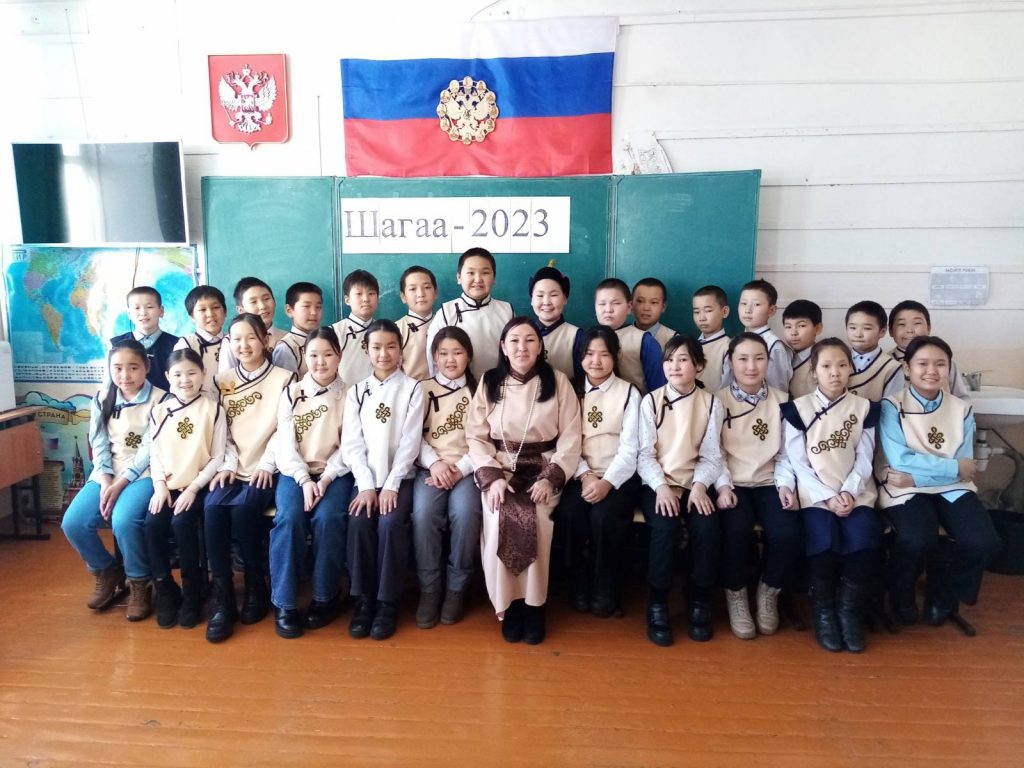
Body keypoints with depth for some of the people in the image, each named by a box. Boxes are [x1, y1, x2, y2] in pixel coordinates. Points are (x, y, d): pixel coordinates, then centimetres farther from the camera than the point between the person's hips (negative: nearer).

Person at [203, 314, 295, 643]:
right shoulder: (222, 382, 16)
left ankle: (256, 586, -10)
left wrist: (266, 465, -13)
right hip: (233, 468, 3)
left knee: (243, 509, -31)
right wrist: (227, 465, -5)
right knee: (212, 508, -27)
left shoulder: (284, 379, 4)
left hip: (266, 470, -3)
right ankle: (223, 597, -19)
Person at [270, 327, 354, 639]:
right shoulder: (291, 394, 9)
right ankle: (285, 603, -18)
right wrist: (304, 480, -14)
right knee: (290, 517, -28)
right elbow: (285, 444, 0)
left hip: (335, 472, -1)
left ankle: (326, 597, -11)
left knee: (327, 518, -29)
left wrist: (326, 478, -16)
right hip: (296, 471, 1)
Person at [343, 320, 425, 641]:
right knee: (359, 522, -23)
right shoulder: (357, 391, 9)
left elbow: (410, 441, -6)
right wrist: (366, 485, -10)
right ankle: (363, 600, -8)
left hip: (400, 477, -2)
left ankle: (387, 603, -11)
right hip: (366, 478, 2)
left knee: (390, 523, -26)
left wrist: (391, 485, -14)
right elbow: (352, 443, 2)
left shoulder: (412, 389, 1)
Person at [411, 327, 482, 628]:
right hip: (430, 467, 1)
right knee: (423, 512, -29)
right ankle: (429, 588, -12)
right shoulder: (423, 389, 16)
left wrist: (460, 470, -12)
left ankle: (457, 587, -11)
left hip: (467, 468, -1)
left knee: (465, 513, -31)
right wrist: (435, 463, -12)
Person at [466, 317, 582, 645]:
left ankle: (534, 604, -10)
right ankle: (508, 602, -9)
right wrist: (492, 478, -13)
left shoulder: (557, 381, 3)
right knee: (500, 519, -28)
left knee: (535, 519, -29)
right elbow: (477, 437, 2)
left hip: (543, 471, -1)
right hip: (500, 470, 1)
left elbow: (570, 438, -1)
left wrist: (551, 479, -14)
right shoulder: (488, 383, 6)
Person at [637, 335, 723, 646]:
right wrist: (661, 487, -17)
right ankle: (657, 604, -12)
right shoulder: (651, 401, 2)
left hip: (693, 484, 1)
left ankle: (699, 602, -3)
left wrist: (700, 486, -15)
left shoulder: (711, 403, 5)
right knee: (666, 527, -30)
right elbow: (645, 454, -3)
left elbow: (711, 455, 3)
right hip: (657, 483, -1)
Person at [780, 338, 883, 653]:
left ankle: (849, 609, -2)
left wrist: (848, 492, -12)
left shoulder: (864, 408, 11)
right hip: (815, 494, -2)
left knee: (865, 541, -26)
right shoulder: (798, 408, 4)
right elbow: (798, 463, -2)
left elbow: (864, 460, 5)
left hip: (855, 493, 2)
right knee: (825, 542, -28)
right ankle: (824, 610, -3)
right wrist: (827, 497, -13)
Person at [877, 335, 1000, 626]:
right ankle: (901, 596, 3)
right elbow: (899, 460, -13)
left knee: (983, 541, -23)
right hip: (904, 490, -4)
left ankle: (943, 592, 11)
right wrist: (954, 467, -9)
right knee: (919, 540, -32)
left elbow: (965, 468, -1)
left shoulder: (962, 410, 8)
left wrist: (917, 477, -15)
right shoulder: (891, 406, -2)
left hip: (951, 488, 4)